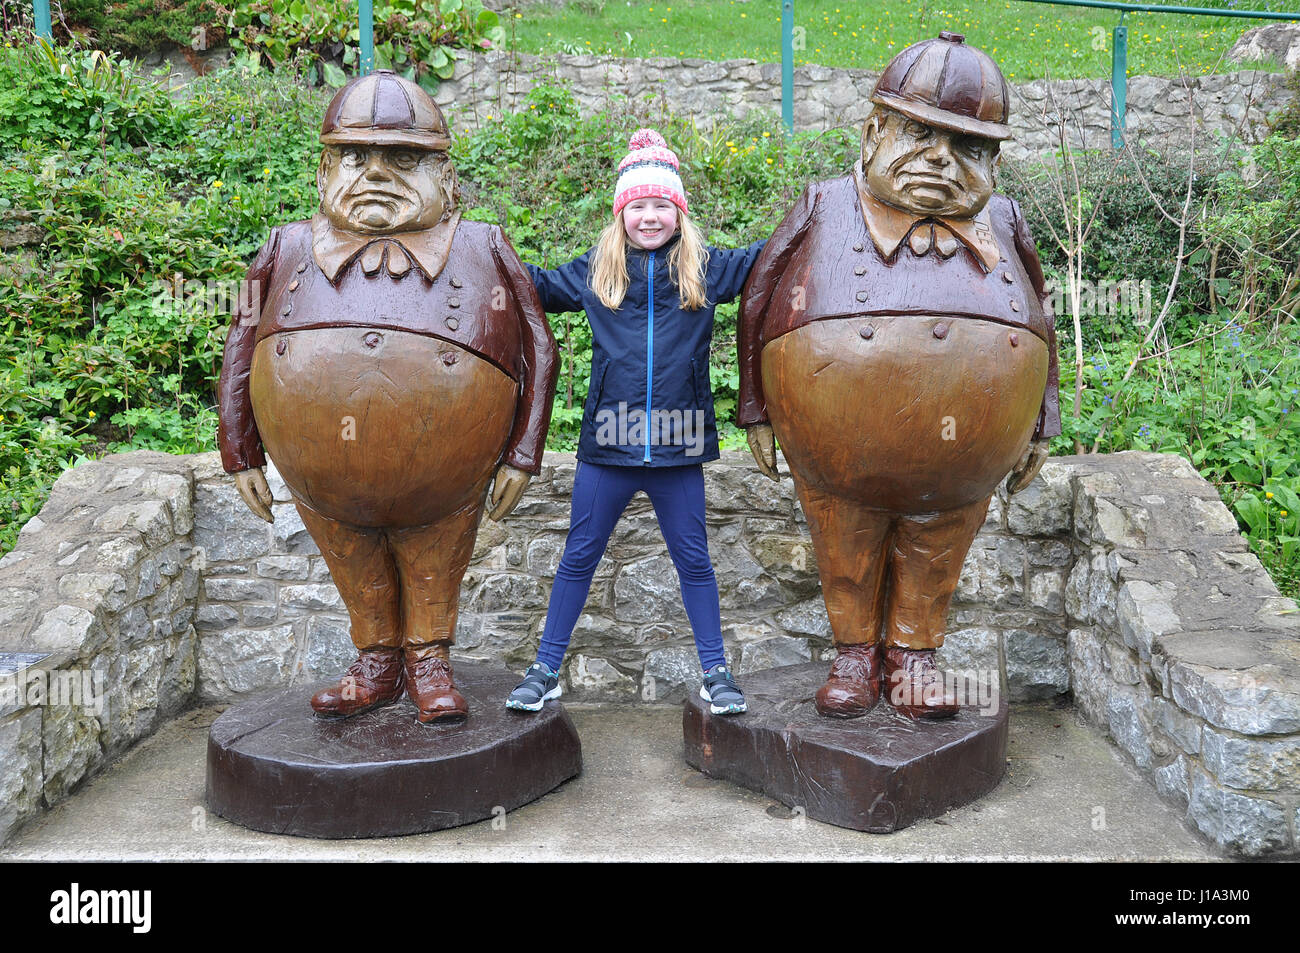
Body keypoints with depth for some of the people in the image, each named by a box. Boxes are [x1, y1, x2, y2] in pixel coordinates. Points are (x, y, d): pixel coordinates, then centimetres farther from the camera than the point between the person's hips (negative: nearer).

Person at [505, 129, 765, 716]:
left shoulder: (706, 270, 3)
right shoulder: (594, 272, 6)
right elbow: (537, 287, 20)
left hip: (678, 447, 0)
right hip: (607, 447, 1)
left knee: (693, 560, 11)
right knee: (578, 559, 10)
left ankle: (715, 672, 25)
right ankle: (546, 670, 22)